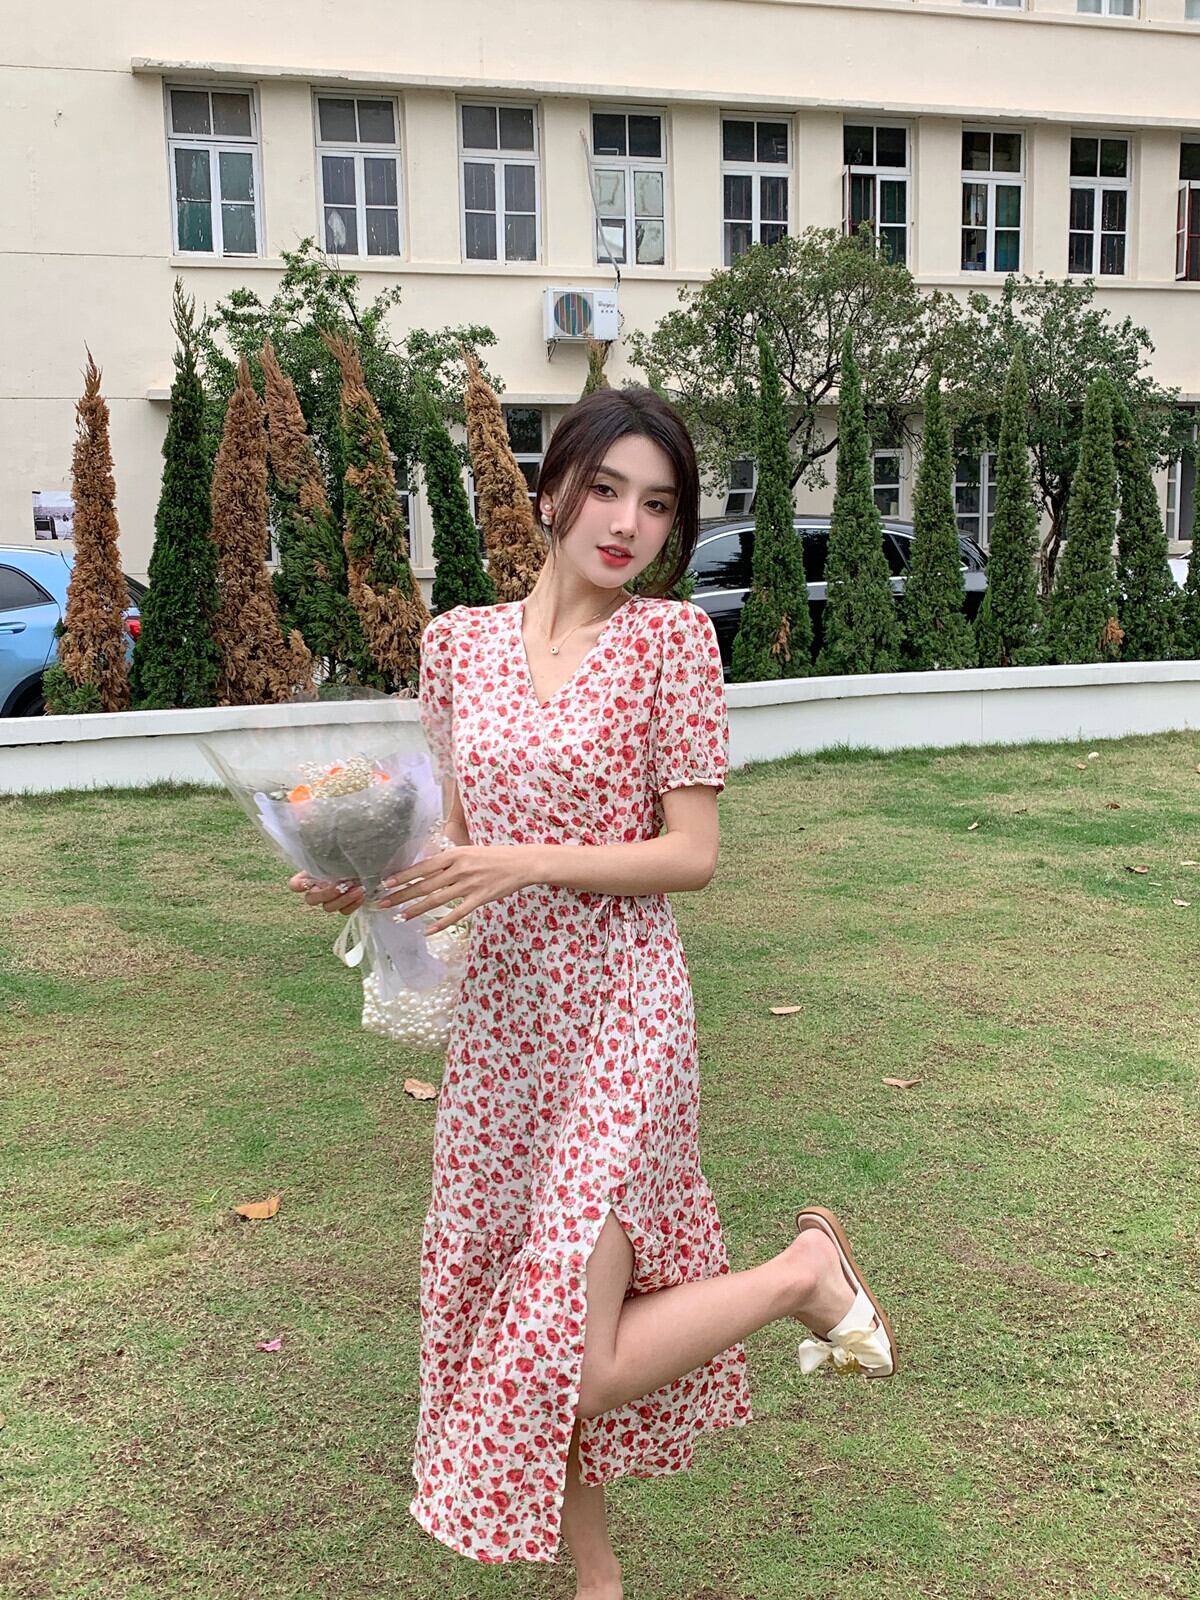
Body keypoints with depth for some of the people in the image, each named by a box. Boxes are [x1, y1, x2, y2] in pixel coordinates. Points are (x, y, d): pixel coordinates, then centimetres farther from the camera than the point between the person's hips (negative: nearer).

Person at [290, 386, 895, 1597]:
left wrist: (528, 862, -22)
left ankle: (805, 1272, 17)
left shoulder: (669, 636, -9)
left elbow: (693, 856, -11)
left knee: (565, 1356, -6)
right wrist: (362, 874, -10)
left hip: (617, 1016, -5)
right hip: (498, 1017, 6)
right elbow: (454, 837, 10)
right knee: (510, 1313, 15)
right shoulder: (461, 640, 4)